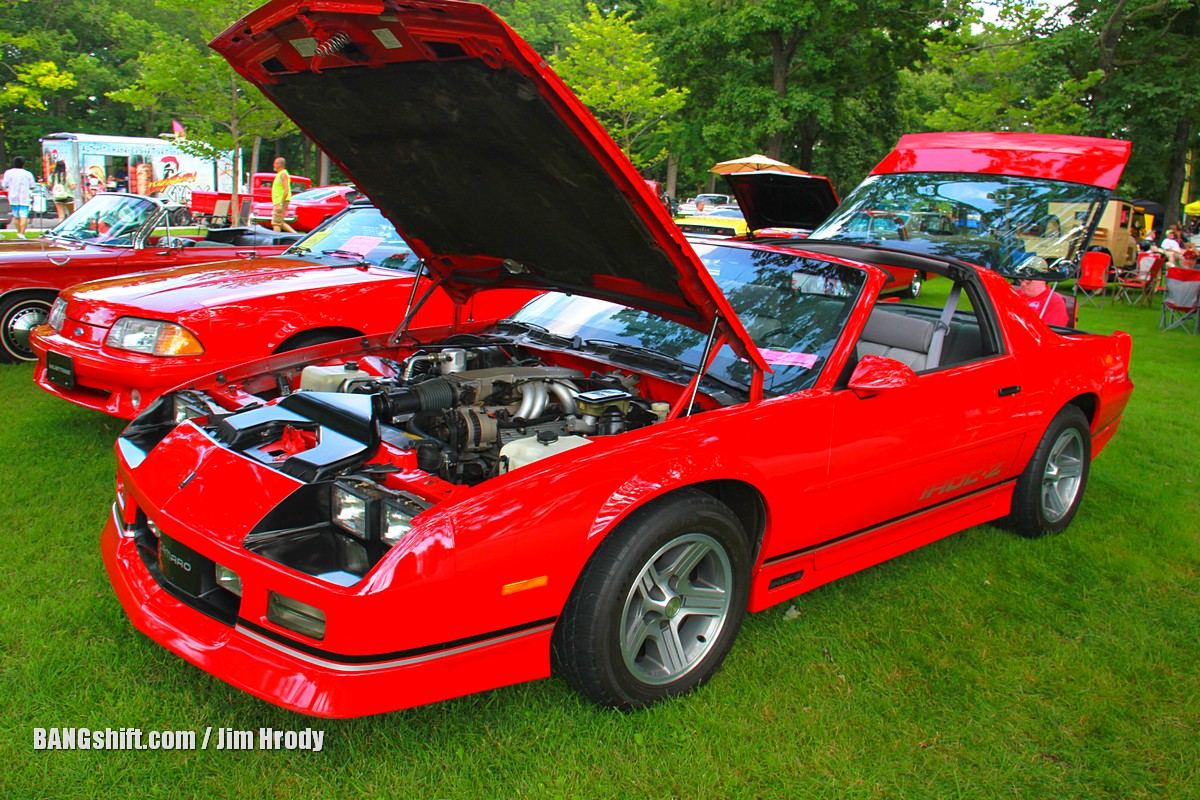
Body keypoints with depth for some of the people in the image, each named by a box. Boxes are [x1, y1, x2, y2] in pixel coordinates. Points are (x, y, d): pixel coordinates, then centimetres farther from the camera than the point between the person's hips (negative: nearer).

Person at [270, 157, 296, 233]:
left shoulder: (283, 174, -11)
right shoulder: (279, 174, 20)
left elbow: (286, 190, -21)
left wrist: (281, 204, -25)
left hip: (281, 202, -10)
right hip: (278, 202, 10)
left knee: (276, 223, -10)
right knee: (280, 223, 12)